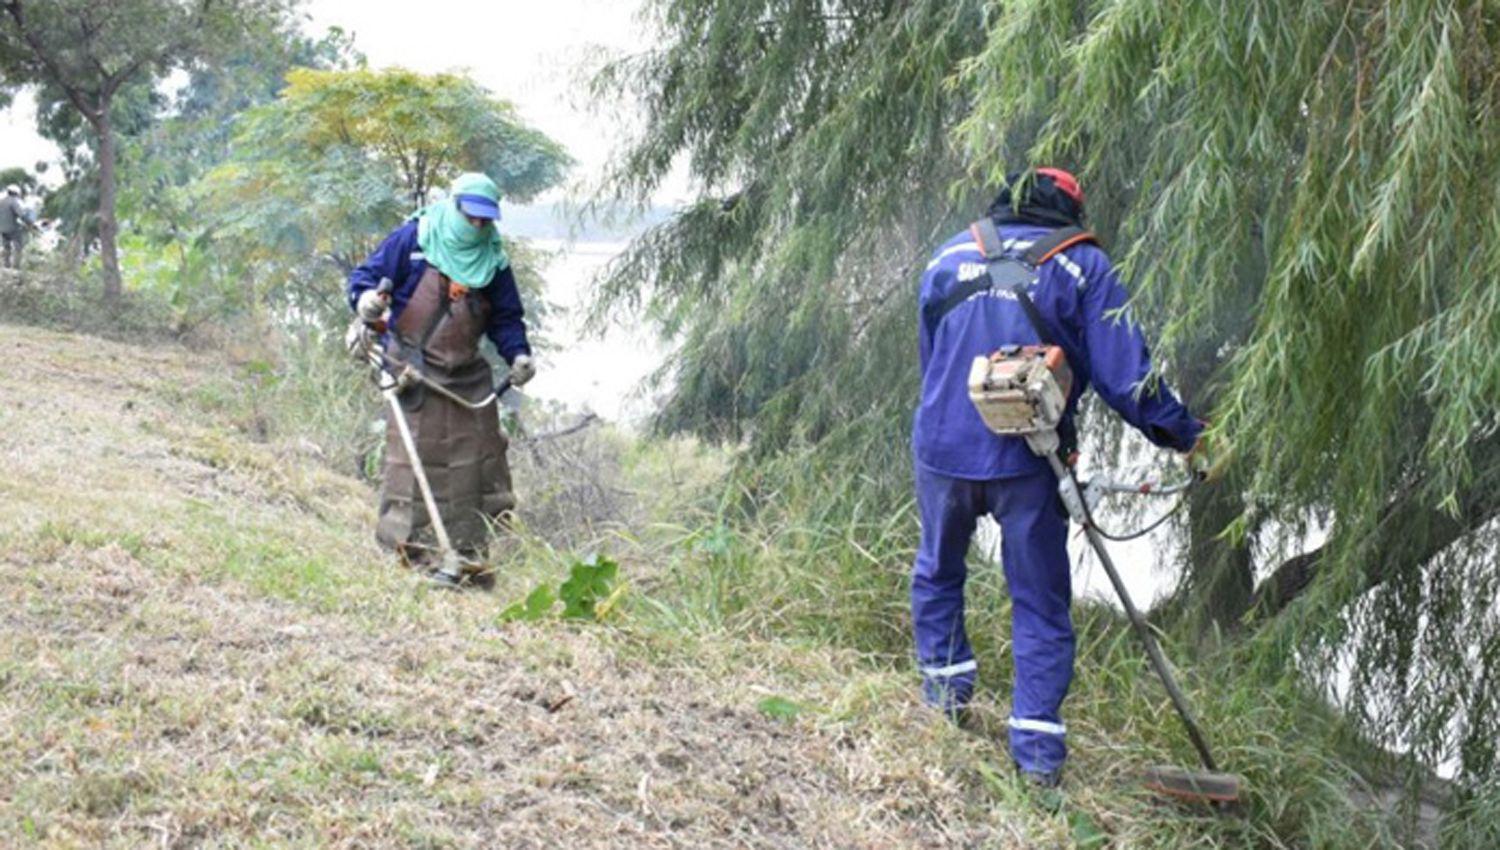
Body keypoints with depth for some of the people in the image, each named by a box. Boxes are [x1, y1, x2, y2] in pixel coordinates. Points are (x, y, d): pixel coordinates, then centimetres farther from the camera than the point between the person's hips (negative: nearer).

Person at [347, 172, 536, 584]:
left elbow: (506, 316, 13)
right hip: (412, 369, -4)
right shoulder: (412, 239, -5)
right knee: (413, 455, -6)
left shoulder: (493, 260, 7)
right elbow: (365, 276, -1)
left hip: (467, 377, 5)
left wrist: (518, 353, -4)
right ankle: (412, 549, 0)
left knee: (478, 455, 4)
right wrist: (366, 299, -24)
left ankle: (471, 551, 14)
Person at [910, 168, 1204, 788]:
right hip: (1028, 462, -2)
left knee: (938, 569, 27)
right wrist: (1184, 435, 6)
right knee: (1040, 603, 9)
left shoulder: (948, 257, 10)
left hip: (943, 449, 3)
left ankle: (946, 684, 36)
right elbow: (1123, 373, -6)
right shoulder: (1082, 265, 0)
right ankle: (1037, 747, 8)